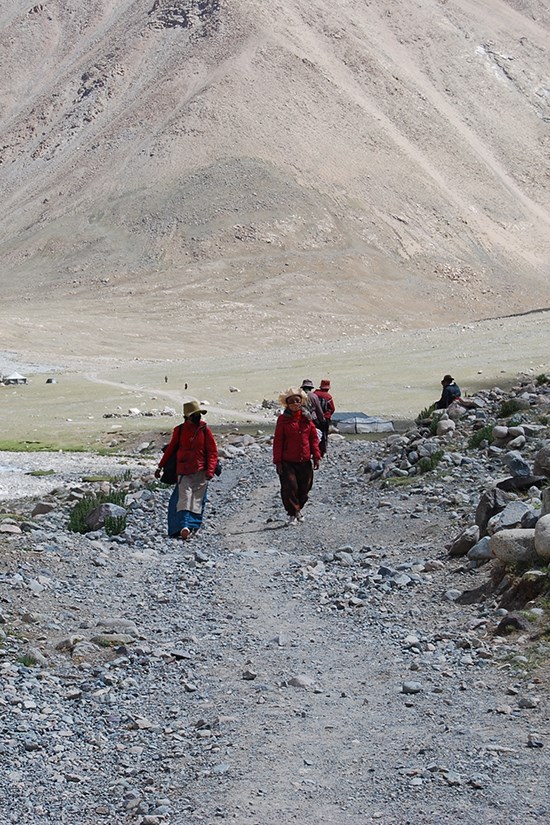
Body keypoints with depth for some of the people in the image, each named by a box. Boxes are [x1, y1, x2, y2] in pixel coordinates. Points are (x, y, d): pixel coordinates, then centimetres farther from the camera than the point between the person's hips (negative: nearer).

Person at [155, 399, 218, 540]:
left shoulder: (205, 430, 2)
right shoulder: (179, 430, 5)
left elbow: (213, 452, 1)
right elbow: (170, 449, 14)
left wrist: (210, 470, -11)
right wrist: (160, 466, 13)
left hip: (200, 473, 0)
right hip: (183, 472, 0)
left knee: (197, 501, -4)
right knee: (184, 498, -7)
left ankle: (192, 528, -6)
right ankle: (184, 527, -9)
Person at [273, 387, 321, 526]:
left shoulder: (307, 418, 5)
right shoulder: (283, 419, -4)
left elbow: (314, 438, 10)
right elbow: (278, 441, -3)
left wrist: (316, 456, 5)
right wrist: (277, 461, -6)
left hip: (305, 461, 3)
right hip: (287, 461, -3)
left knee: (305, 488, 10)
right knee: (290, 487, -8)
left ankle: (299, 508, 34)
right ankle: (292, 514, 6)